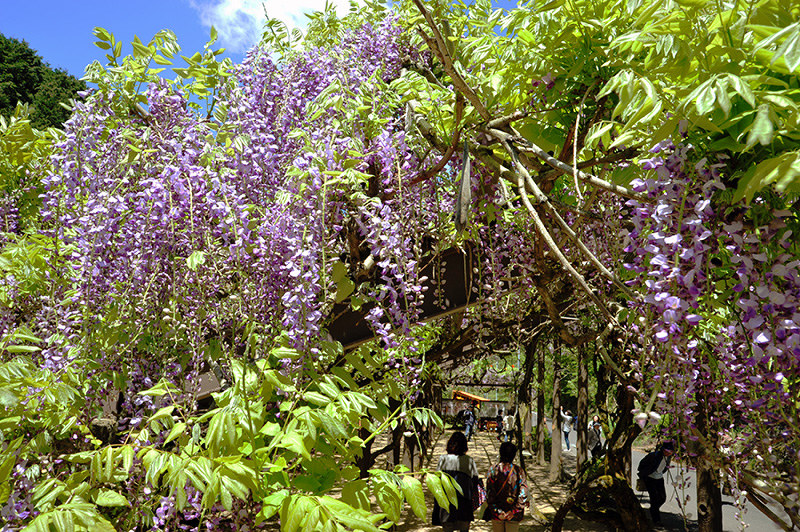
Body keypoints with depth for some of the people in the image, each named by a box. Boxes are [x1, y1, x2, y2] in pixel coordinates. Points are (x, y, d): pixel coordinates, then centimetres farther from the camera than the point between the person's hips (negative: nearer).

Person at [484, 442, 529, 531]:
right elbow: (523, 494, -10)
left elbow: (489, 494, -11)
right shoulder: (519, 471, -5)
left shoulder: (493, 470, -7)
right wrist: (514, 511, -10)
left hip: (496, 514, 0)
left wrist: (497, 511, -9)